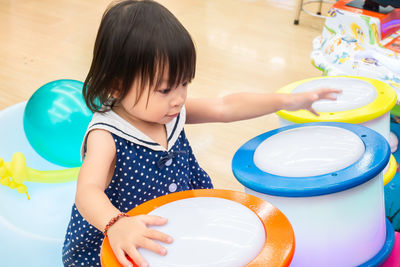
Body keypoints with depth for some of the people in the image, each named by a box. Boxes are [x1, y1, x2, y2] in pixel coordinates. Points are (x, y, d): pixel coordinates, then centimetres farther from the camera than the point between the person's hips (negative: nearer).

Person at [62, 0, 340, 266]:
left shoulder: (171, 111, -5)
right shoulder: (106, 137, -26)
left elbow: (225, 108, 4)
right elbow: (88, 191, -40)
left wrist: (287, 100, 2)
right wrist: (116, 224, -61)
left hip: (173, 237, 6)